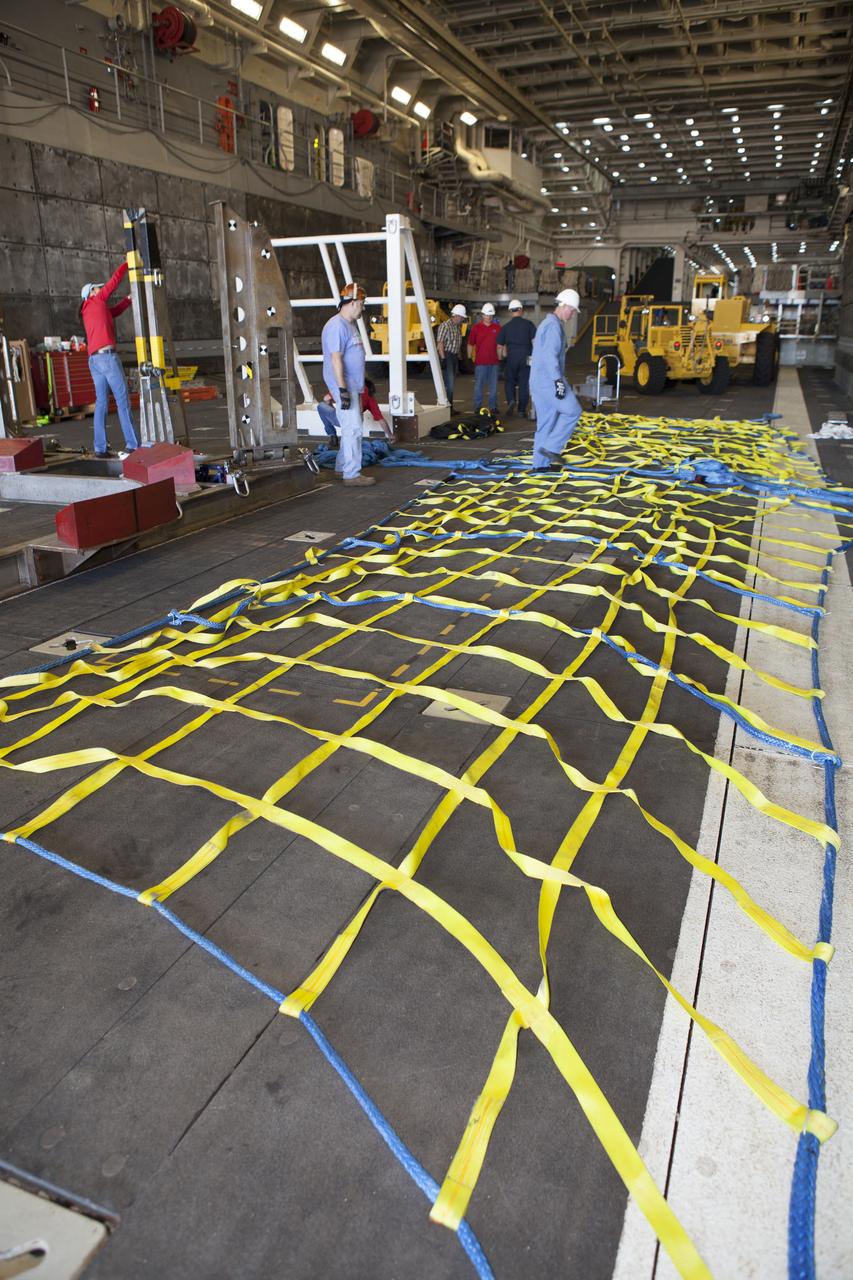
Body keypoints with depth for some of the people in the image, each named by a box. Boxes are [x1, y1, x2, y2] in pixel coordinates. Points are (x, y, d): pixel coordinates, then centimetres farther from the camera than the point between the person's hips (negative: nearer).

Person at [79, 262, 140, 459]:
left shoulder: (88, 311, 25)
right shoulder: (96, 301, 6)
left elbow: (114, 311, 35)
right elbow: (114, 281, 11)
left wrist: (129, 299, 31)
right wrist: (128, 264, 21)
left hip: (94, 359, 8)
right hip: (107, 355, -8)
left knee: (101, 403, 4)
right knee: (122, 400, -11)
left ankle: (100, 448, 0)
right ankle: (132, 444, -16)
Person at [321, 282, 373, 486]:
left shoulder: (351, 324, 17)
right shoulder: (337, 326, -16)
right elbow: (336, 359, -22)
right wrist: (342, 389, -26)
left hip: (353, 385, 11)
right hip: (344, 385, -10)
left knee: (351, 427, 16)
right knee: (353, 428, -12)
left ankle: (342, 467, 26)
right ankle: (352, 474, -9)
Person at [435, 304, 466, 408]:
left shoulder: (458, 327, 14)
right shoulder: (445, 325, -11)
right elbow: (440, 343, -16)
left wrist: (458, 357, 16)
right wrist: (443, 359, -21)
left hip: (455, 356, 9)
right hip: (446, 356, -9)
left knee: (452, 384, 9)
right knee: (449, 383, -13)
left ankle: (450, 408, 13)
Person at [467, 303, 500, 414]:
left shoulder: (496, 328, 8)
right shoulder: (476, 328, 3)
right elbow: (470, 344, 6)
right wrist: (469, 358, 3)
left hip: (493, 361, 2)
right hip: (480, 361, -2)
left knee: (493, 385, 6)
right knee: (478, 385, 1)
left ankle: (493, 406, 13)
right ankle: (477, 407, 8)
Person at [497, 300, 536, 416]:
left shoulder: (506, 327, 3)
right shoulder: (529, 324, -1)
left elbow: (500, 346, 6)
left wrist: (501, 358, 21)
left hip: (511, 358, 0)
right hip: (526, 358, 0)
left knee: (509, 381, 16)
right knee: (524, 383, 7)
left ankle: (511, 400, -10)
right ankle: (522, 410, 9)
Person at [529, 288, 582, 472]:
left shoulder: (546, 324, 21)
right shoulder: (554, 326, -12)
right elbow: (550, 356, -22)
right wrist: (558, 381, -26)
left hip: (539, 381, 10)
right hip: (549, 381, -10)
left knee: (546, 421, 11)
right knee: (572, 411, -5)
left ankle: (541, 463, 12)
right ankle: (551, 447, -6)